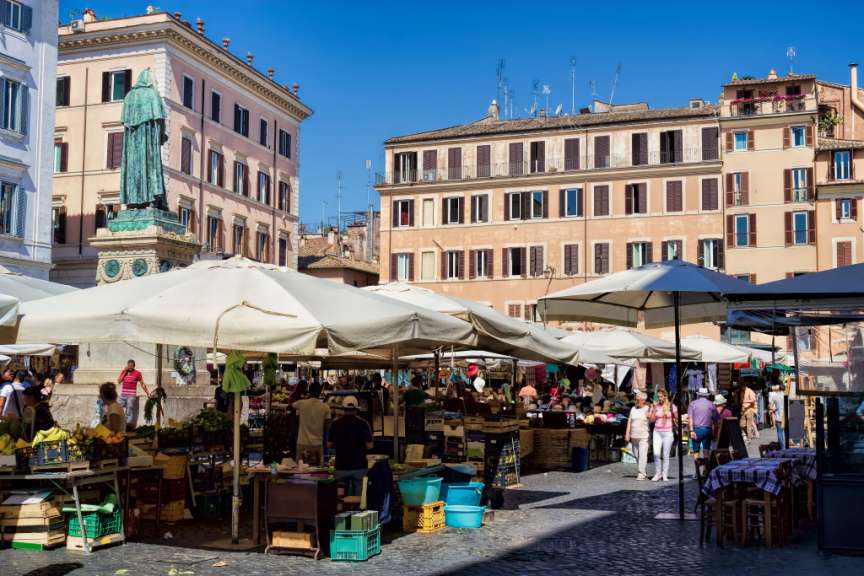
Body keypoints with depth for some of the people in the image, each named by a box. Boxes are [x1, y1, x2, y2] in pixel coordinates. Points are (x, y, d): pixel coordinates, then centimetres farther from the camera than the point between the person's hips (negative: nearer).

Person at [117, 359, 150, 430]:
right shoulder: (123, 372, 10)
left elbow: (142, 384, 2)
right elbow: (119, 381, 0)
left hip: (131, 396, -4)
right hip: (123, 395, 4)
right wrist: (124, 372, -3)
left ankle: (129, 424, -6)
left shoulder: (137, 373, -1)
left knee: (129, 411, -7)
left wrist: (148, 393, 1)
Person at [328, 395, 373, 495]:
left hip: (341, 467, 2)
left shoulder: (335, 424, -1)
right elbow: (369, 446, -9)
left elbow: (329, 444, 5)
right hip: (359, 466, -2)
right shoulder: (363, 423, -7)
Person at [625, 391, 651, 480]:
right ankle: (645, 471, 25)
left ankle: (642, 474, -8)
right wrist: (627, 433, 5)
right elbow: (629, 422, 12)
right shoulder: (633, 409, 12)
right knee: (636, 455, 9)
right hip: (634, 436, 5)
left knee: (642, 455, -10)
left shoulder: (648, 409, -1)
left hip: (644, 436, -5)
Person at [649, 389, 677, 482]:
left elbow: (677, 418, 11)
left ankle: (665, 475, 10)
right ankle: (657, 473, 2)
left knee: (666, 455, 2)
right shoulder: (655, 406, 4)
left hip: (668, 433, -1)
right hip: (657, 432, 1)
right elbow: (652, 420, -2)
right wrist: (654, 409, -9)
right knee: (656, 454, -11)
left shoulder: (671, 406, 0)